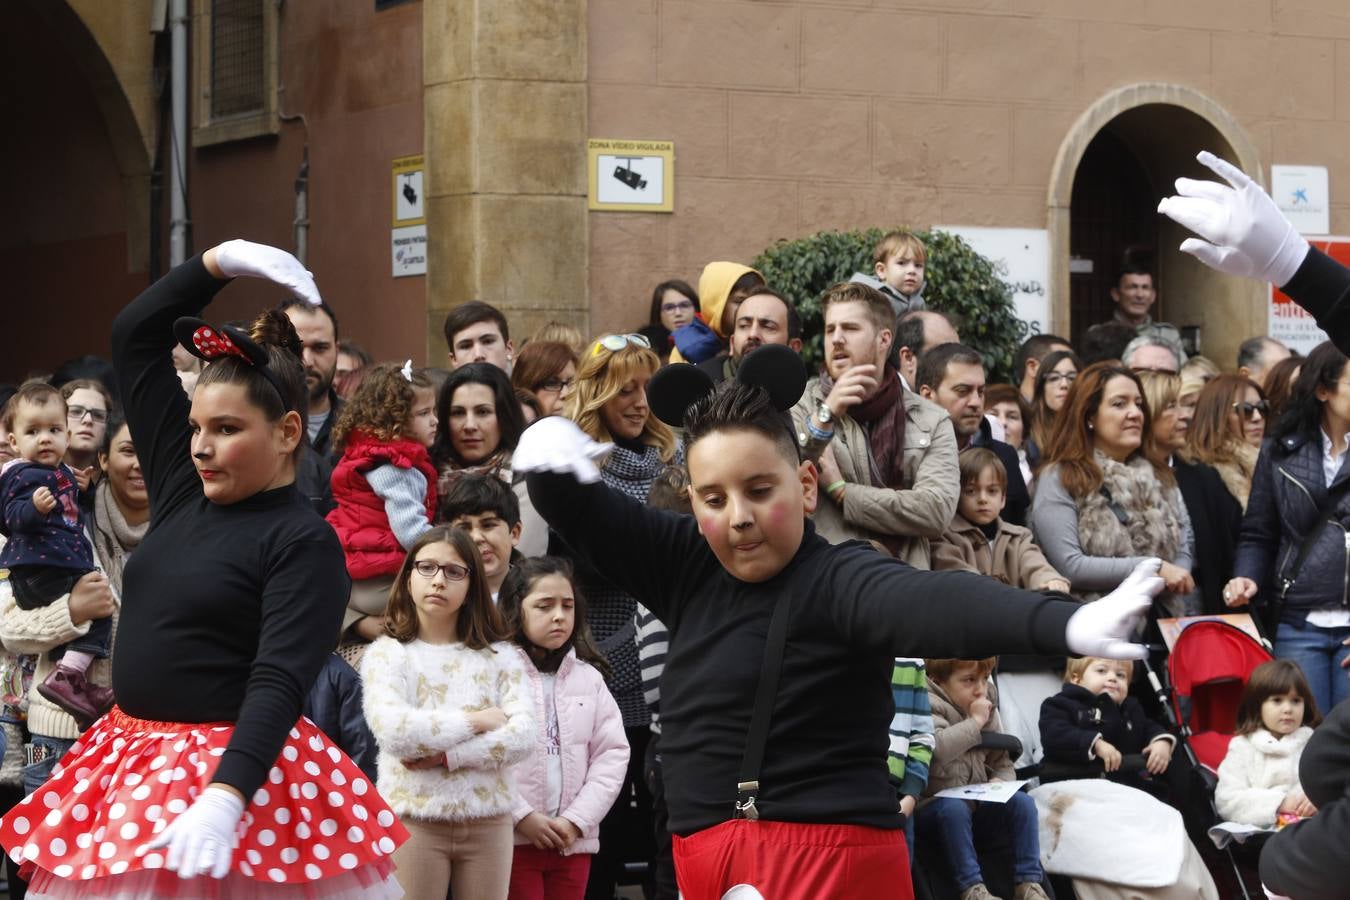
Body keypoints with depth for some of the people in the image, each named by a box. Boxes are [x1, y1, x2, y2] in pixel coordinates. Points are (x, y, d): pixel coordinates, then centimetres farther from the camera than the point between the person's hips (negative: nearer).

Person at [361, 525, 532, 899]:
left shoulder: (499, 655, 8)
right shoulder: (386, 653, 1)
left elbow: (522, 735, -7)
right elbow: (393, 731, -16)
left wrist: (445, 755, -15)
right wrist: (477, 720, -9)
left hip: (487, 822, 2)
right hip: (413, 821, -2)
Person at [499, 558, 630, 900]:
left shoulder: (589, 678, 12)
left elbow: (612, 753, 6)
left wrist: (576, 820, -5)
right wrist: (522, 816, -14)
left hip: (574, 840, 5)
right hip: (512, 838, -5)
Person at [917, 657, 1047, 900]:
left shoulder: (987, 710, 9)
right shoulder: (930, 706, -11)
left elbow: (1003, 764, 15)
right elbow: (937, 747, -32)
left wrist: (1000, 782, -8)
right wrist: (975, 721, -23)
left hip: (976, 807, 6)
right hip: (933, 808, -6)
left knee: (1022, 802, -16)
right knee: (954, 807, -36)